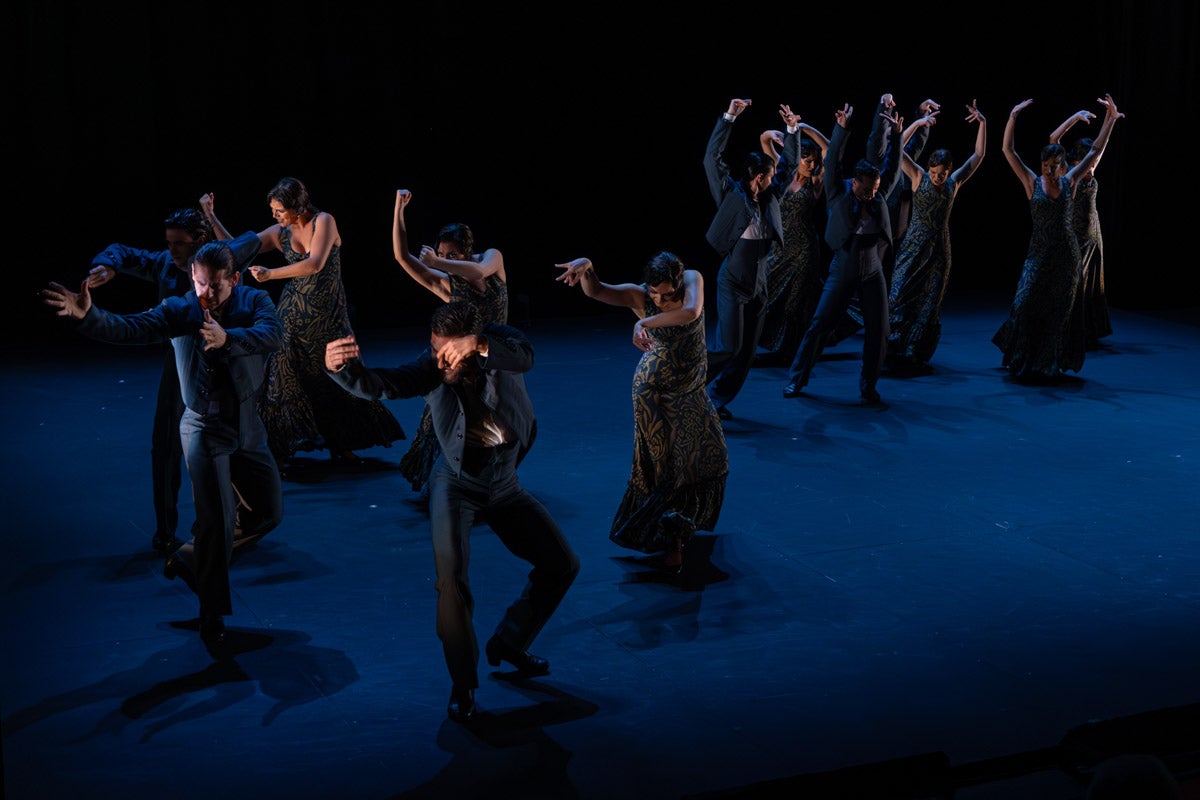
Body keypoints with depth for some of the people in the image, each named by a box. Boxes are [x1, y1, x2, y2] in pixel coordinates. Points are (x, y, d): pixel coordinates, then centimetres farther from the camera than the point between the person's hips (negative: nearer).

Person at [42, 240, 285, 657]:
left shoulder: (255, 301, -9)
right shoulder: (178, 310, -11)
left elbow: (273, 334, -30)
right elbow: (128, 328, -26)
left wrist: (227, 338, -48)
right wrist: (88, 315, -46)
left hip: (247, 427, 4)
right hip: (204, 429, -4)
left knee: (269, 512, 11)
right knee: (217, 520, -10)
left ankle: (192, 558, 30)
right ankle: (212, 615, 4)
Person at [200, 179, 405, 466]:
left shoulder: (323, 222, -10)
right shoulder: (280, 234, 2)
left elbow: (315, 264, -23)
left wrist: (270, 274, -24)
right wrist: (210, 215, -3)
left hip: (329, 313, -2)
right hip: (295, 313, 2)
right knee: (288, 378, -3)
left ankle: (340, 445, 19)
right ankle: (278, 452, 4)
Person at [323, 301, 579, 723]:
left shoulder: (499, 341, -20)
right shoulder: (431, 367, -23)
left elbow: (523, 357, -43)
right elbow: (379, 385, -39)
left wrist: (480, 345, -62)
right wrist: (343, 367, -60)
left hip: (505, 485, 3)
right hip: (456, 484, -3)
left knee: (562, 565, 7)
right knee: (451, 575, -23)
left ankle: (508, 642, 27)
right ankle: (463, 685, -7)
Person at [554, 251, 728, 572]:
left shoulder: (693, 280, -18)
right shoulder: (639, 295, -21)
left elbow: (691, 312, -39)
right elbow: (595, 290, -37)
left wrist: (645, 322, -40)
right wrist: (586, 267, -58)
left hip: (691, 389, 5)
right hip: (655, 391, -4)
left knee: (708, 457, 17)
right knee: (665, 463, 2)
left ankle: (681, 522, 44)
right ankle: (669, 538, 20)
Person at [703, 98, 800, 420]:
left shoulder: (770, 196, 7)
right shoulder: (731, 194, -8)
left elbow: (789, 164, 17)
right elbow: (712, 157, -15)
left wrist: (792, 129, 7)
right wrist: (729, 118, -19)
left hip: (758, 285, 6)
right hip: (732, 283, -6)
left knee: (747, 351, 6)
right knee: (729, 347, -11)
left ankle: (718, 399, 17)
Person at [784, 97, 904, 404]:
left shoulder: (878, 195, 1)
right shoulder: (839, 194, -8)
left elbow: (893, 167, -2)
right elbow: (832, 163, -18)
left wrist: (897, 135, -14)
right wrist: (841, 129, -29)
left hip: (873, 273, 3)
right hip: (842, 272, -3)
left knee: (878, 331, 1)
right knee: (820, 324, -2)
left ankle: (868, 385, 14)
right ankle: (797, 378, 6)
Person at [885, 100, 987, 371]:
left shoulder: (954, 182, 3)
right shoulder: (919, 177, -3)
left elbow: (979, 155, 6)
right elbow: (897, 151, -12)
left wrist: (982, 123, -3)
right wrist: (917, 124, -21)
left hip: (939, 249, 2)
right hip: (914, 247, -2)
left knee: (929, 303, 4)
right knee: (900, 296, -9)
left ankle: (914, 356, 12)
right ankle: (894, 351, -3)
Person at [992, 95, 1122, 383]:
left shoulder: (1069, 182, 5)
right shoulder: (1032, 182, 0)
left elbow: (1096, 150, 9)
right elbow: (1008, 149, -7)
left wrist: (1110, 118, 5)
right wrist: (1013, 117, -15)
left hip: (1067, 253, 2)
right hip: (1039, 252, -2)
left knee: (1059, 309, 6)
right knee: (1026, 304, -6)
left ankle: (1048, 365, 17)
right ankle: (1022, 361, 12)